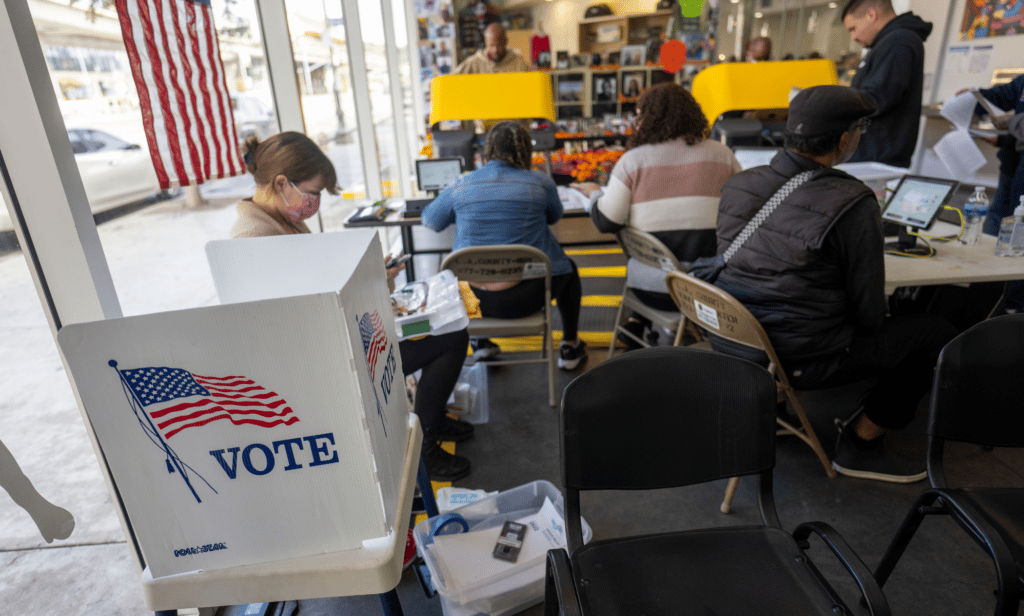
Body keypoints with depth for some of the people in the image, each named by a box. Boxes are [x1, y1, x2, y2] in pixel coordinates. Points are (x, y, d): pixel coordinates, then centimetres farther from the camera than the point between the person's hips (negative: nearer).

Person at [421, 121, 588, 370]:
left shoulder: (461, 185, -2)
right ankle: (569, 348, 40)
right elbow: (554, 216, 15)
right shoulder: (540, 182, -5)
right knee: (568, 269, 30)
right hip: (526, 298, -2)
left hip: (474, 297, 2)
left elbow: (429, 221, 14)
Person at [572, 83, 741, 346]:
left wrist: (595, 193, 15)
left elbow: (607, 222, -6)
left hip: (653, 289, 0)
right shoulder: (721, 154, 2)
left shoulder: (632, 160, -5)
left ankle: (638, 322, 30)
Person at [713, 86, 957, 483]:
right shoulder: (852, 204, -18)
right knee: (938, 333, 10)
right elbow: (869, 313, -10)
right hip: (798, 361, -7)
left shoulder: (738, 185, -1)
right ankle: (860, 444, 18)